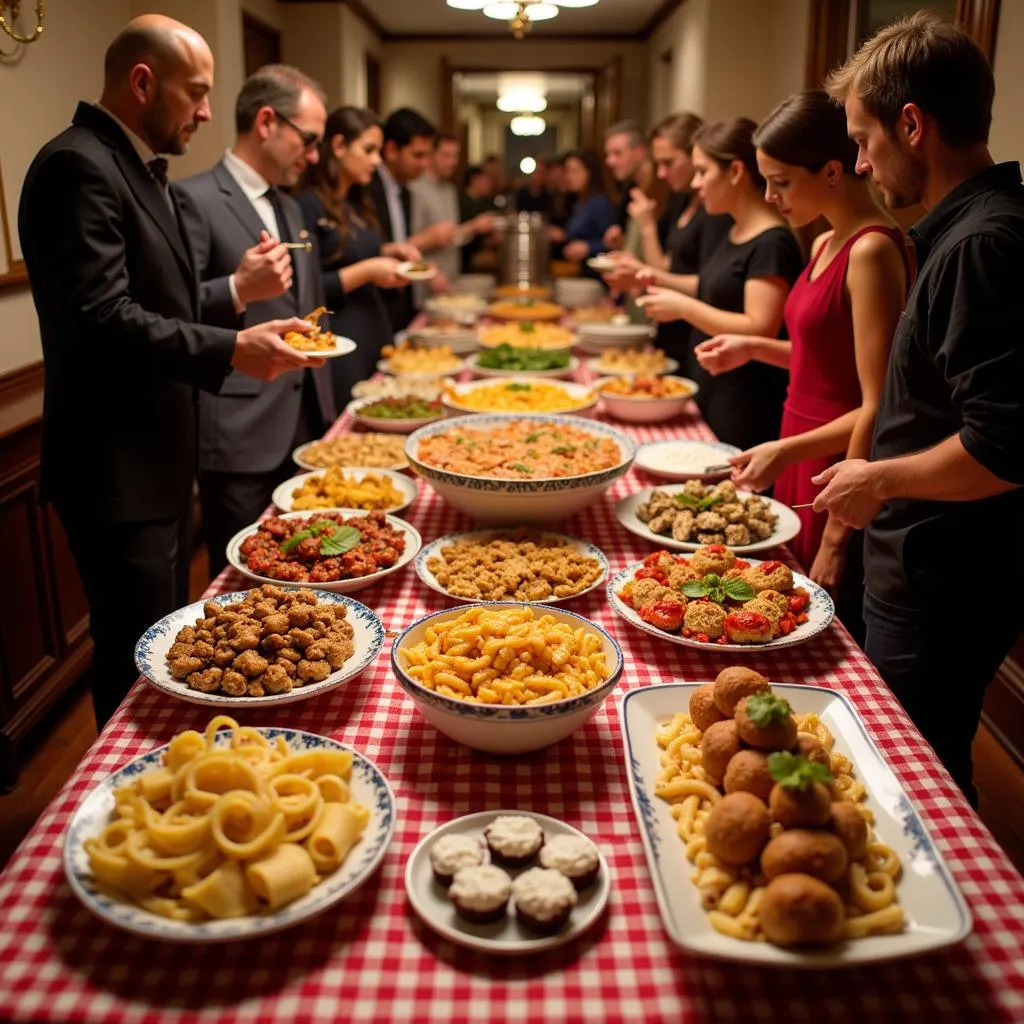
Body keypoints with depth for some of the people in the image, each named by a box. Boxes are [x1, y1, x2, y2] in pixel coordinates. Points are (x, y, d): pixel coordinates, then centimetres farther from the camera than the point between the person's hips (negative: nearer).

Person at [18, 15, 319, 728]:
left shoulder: (144, 172, 14)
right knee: (138, 660, 1)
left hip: (160, 457, 10)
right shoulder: (79, 167, -16)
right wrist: (229, 351, -27)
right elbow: (100, 318, -26)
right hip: (116, 470, -10)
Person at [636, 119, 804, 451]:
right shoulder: (737, 233, 11)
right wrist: (661, 280, 11)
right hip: (711, 397, 9)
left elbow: (760, 330, -24)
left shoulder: (772, 243, -18)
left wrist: (683, 307, -19)